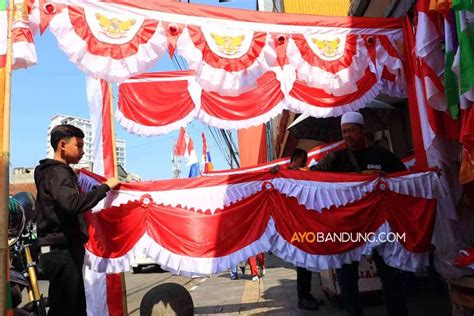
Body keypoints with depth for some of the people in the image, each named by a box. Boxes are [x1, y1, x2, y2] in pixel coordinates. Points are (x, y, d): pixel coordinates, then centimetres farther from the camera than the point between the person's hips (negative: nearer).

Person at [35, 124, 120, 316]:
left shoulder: (59, 172, 20)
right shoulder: (57, 172, -12)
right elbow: (72, 203, -31)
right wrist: (105, 187, -22)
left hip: (67, 251, 10)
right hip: (61, 252, -10)